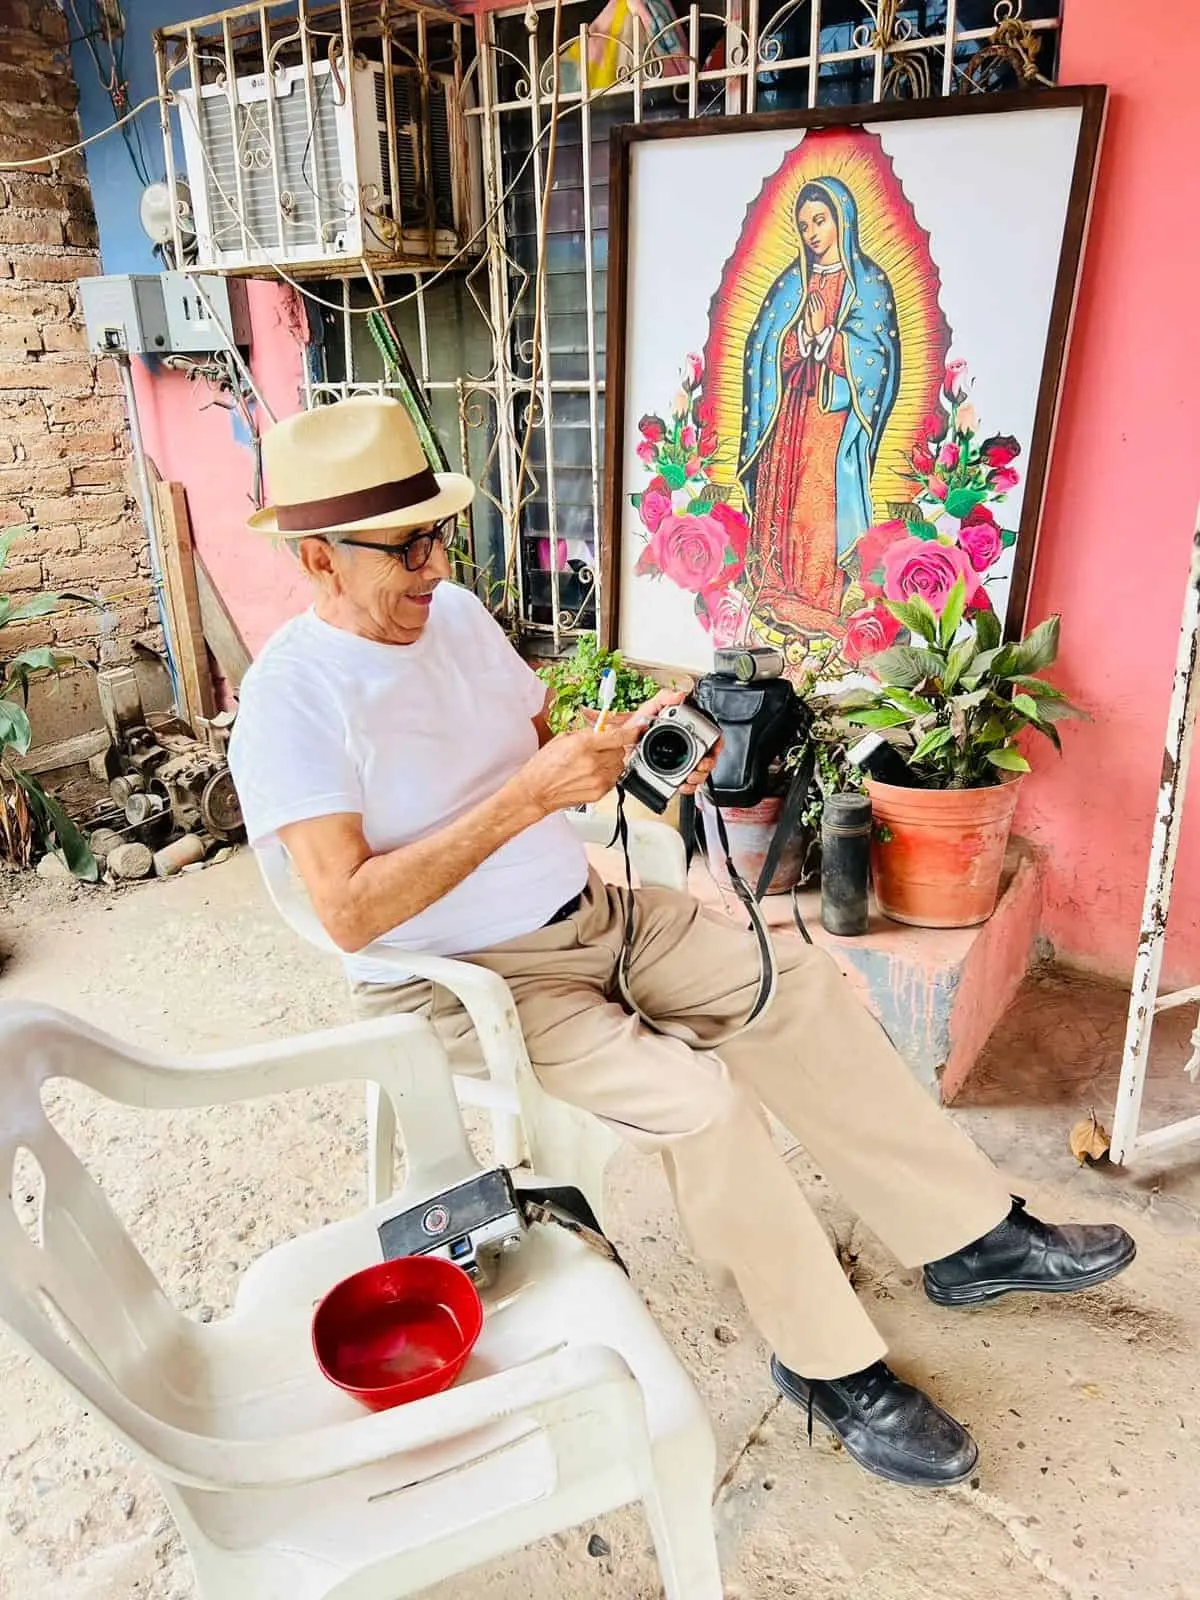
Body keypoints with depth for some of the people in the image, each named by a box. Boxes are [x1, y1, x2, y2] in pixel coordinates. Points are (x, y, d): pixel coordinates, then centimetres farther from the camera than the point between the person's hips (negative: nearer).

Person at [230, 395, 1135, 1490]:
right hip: (458, 980, -7)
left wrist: (634, 741, -12)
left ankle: (969, 1239, 13)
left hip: (585, 911, 7)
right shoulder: (291, 697, -18)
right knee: (699, 1096, -25)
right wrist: (528, 795, -30)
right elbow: (349, 911, -27)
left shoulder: (453, 612, 3)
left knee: (799, 983, -2)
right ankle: (829, 1363, 1)